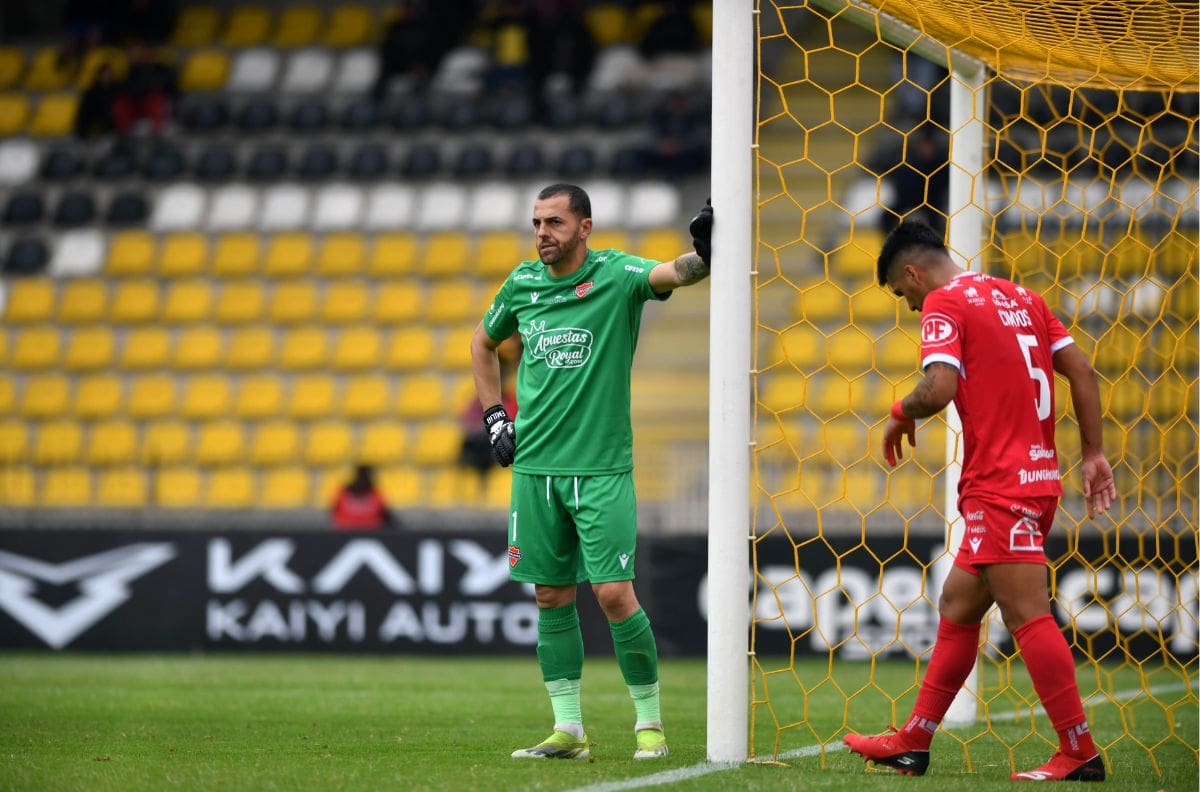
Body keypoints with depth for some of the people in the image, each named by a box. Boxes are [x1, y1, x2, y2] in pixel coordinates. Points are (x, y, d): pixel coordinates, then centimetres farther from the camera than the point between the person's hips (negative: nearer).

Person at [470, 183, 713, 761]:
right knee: (551, 597, 6)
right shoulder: (523, 283, 7)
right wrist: (494, 416, 16)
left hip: (601, 468, -5)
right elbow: (484, 342, 25)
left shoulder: (615, 274, -7)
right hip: (535, 465, 5)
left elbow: (673, 273, -26)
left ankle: (650, 721, 5)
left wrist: (703, 254, -47)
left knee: (614, 594, -9)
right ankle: (568, 730, 12)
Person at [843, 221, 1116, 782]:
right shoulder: (1019, 297, 17)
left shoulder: (944, 303, -7)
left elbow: (940, 387, -21)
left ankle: (1080, 754, -12)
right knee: (957, 605, 15)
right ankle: (913, 744, 20)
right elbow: (1081, 370, 14)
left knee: (1026, 615, -10)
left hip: (999, 487, -9)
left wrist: (902, 415, 0)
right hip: (1038, 477, 9)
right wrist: (1093, 453, 15)